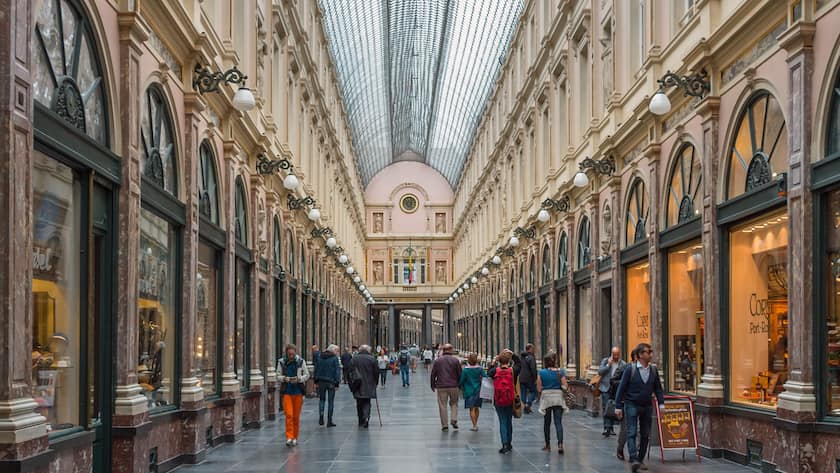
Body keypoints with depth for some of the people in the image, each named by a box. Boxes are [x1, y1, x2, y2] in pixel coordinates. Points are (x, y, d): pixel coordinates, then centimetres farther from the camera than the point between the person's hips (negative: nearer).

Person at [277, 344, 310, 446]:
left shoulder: (301, 361, -2)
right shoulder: (281, 362, -2)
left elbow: (307, 375, 5)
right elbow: (278, 375, 4)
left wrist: (298, 379, -13)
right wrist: (284, 378, -16)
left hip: (298, 391, 1)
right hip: (287, 392, -1)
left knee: (296, 416, 7)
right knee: (288, 415, -12)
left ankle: (295, 438, 19)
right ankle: (289, 437, -10)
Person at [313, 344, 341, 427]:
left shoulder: (320, 357, 6)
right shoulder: (334, 358, -8)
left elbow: (316, 369, 10)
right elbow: (337, 370, -11)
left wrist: (316, 381, 15)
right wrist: (337, 382, -8)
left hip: (321, 381, 4)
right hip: (331, 382, -3)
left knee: (321, 399, 15)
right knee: (331, 401, 5)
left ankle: (321, 417, -2)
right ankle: (329, 421, 5)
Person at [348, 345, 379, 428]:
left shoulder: (354, 359, 1)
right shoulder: (372, 359, -3)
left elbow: (351, 372, 0)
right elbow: (376, 372, 0)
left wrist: (352, 384, 6)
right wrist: (375, 383, 11)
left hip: (358, 385, 1)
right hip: (369, 386, -1)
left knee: (359, 403, 11)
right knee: (367, 403, 3)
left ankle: (361, 421, 16)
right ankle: (366, 417, -21)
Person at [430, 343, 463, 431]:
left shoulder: (437, 361, 2)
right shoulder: (455, 360, -2)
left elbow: (433, 374, 5)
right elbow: (460, 374, 0)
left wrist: (433, 385, 16)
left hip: (441, 387, 0)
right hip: (453, 386, 0)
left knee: (442, 405, 5)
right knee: (454, 403, 17)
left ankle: (444, 425, 5)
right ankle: (454, 420, 0)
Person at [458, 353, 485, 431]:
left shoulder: (465, 370, -10)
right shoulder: (480, 369, -4)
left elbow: (461, 381, -6)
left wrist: (460, 387, 14)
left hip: (469, 392, -3)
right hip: (478, 391, 3)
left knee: (472, 409, -1)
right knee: (476, 408, 15)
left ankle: (474, 425, -9)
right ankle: (476, 424, 24)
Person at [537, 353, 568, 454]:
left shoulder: (541, 373, -7)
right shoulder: (560, 372, -4)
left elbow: (539, 389, -6)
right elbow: (565, 387, -5)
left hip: (546, 398, 0)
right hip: (558, 398, 0)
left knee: (547, 422, 13)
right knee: (558, 422, -1)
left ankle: (548, 445, 21)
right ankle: (560, 444, -16)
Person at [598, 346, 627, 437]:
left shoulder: (623, 364, 4)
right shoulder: (605, 361, 5)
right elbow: (599, 372, -5)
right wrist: (608, 365, -12)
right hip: (606, 388, -1)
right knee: (606, 408, -9)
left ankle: (610, 428, 16)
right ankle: (606, 428, -12)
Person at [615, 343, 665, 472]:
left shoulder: (653, 370, 4)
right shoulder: (630, 370, -9)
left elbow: (658, 388, 11)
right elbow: (621, 388, -7)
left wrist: (661, 403, -1)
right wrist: (618, 406, -9)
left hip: (647, 407, 5)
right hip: (632, 405, -4)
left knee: (645, 435, 8)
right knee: (632, 433, -12)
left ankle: (641, 459, 18)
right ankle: (634, 460, -19)